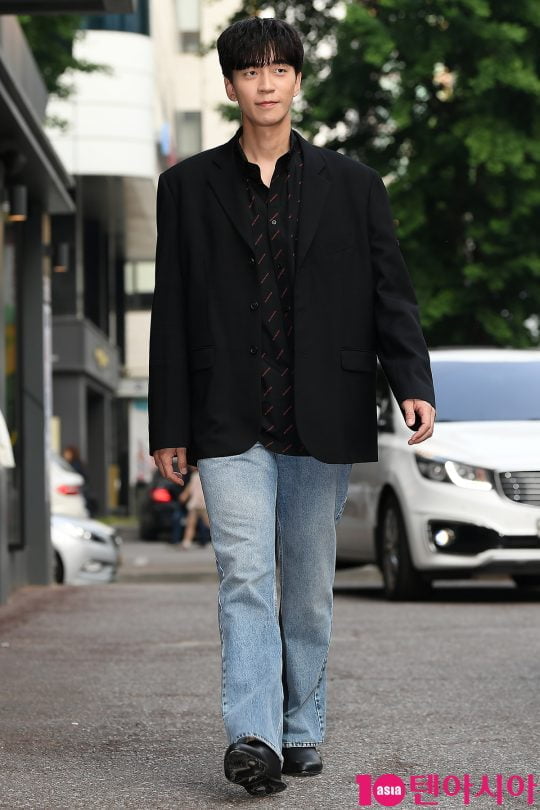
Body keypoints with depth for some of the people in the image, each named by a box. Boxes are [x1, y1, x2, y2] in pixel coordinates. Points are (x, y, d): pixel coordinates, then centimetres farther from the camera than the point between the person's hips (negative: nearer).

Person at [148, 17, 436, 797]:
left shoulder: (353, 185, 8)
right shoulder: (189, 186, 7)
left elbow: (391, 294, 5)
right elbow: (171, 312, 7)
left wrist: (414, 383, -12)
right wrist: (168, 425, 4)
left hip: (323, 423, 1)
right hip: (231, 424, -1)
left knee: (309, 585, 8)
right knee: (245, 575, -13)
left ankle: (302, 730, 20)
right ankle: (254, 739, -20)